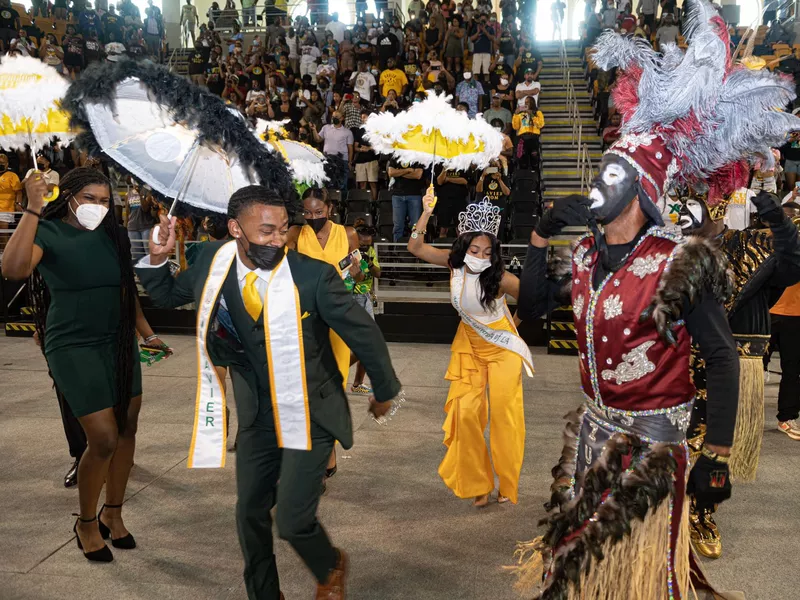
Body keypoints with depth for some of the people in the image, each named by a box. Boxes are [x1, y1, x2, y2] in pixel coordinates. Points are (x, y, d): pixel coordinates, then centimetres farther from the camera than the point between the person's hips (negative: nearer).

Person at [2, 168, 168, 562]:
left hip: (118, 342, 6)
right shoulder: (48, 232, -9)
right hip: (73, 347, -6)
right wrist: (33, 208, -32)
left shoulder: (111, 235, 6)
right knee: (104, 439, -9)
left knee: (127, 430, 9)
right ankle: (86, 524, 17)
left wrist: (147, 333, 14)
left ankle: (113, 514, 30)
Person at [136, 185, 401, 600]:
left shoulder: (314, 276, -23)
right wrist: (158, 258, -11)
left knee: (292, 521, -5)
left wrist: (383, 392, 2)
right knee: (250, 513, 14)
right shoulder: (213, 263, -10)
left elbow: (364, 333, -10)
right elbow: (166, 296, 10)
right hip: (256, 413, 5)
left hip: (309, 413, -4)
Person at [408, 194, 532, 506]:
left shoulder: (500, 278, -25)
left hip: (502, 346, -4)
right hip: (469, 345, 4)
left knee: (503, 413, -2)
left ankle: (507, 486, 16)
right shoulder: (454, 262, -14)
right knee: (465, 411, -1)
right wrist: (426, 215, -26)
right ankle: (477, 484, 15)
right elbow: (416, 248, -14)